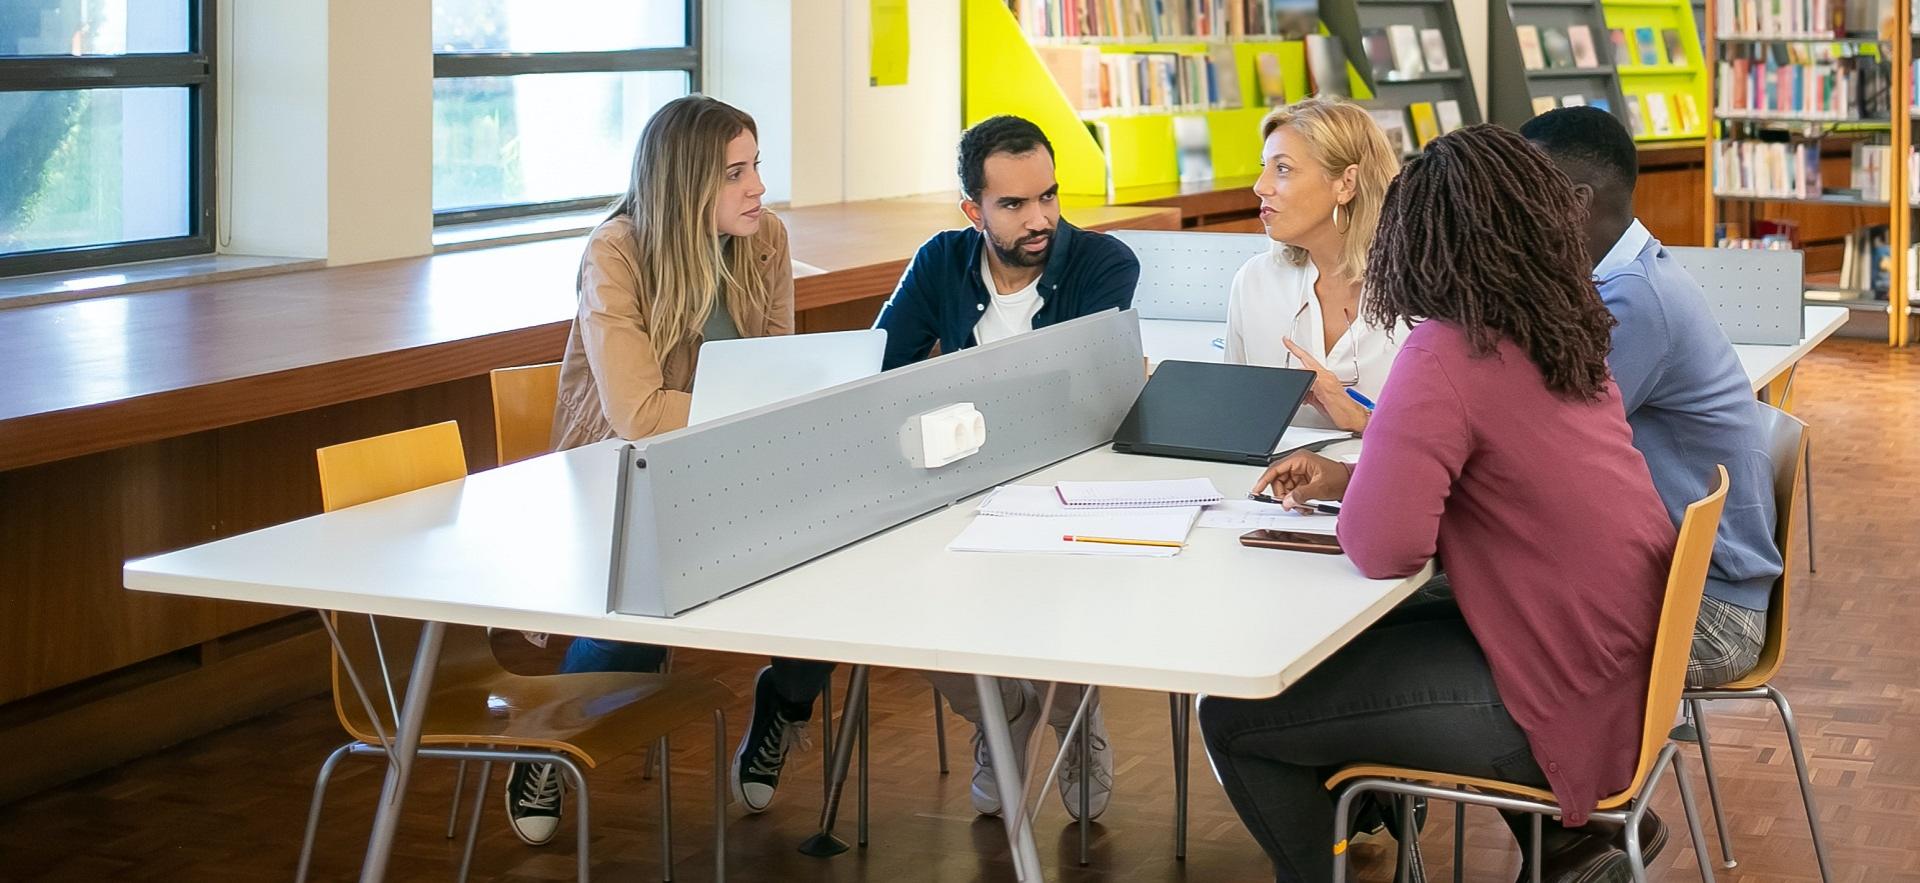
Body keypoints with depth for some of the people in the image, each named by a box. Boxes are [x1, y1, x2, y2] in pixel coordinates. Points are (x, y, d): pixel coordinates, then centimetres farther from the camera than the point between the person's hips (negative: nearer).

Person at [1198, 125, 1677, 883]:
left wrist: (1349, 505, -2)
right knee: (1356, 643, 31)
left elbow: (1382, 549, -25)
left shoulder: (1447, 354, -19)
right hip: (1624, 655, 9)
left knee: (1232, 719, -5)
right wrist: (1346, 478, 14)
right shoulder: (1561, 334, 7)